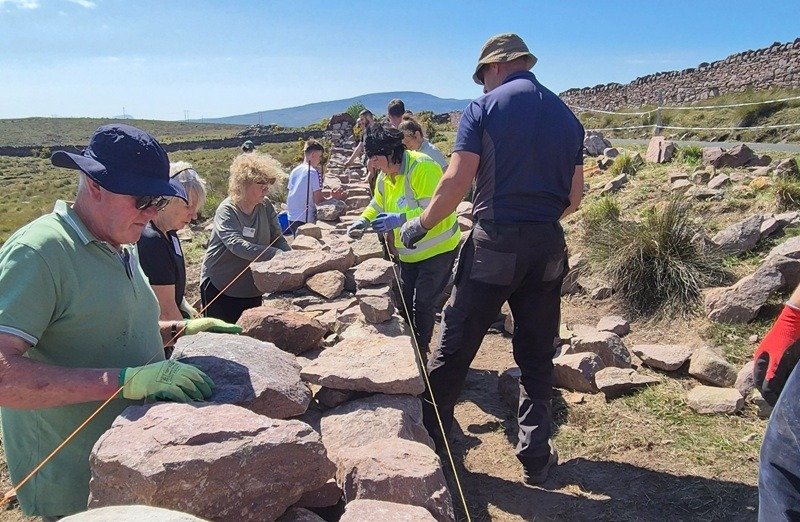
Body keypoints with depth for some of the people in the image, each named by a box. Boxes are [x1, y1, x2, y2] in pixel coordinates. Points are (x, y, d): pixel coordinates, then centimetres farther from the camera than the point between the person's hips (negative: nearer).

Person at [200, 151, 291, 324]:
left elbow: (278, 239, -2)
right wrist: (278, 255, -43)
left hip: (252, 289, 5)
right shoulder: (227, 211, -18)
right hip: (220, 288, -5)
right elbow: (238, 245, -33)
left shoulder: (266, 207, -1)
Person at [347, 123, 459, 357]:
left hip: (437, 248, -8)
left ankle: (421, 352, 15)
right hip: (409, 252, 8)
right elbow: (378, 205, 14)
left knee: (422, 303, -3)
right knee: (405, 302, 15)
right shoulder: (384, 176, 0)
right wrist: (363, 220, -6)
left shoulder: (422, 167, -26)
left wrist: (400, 219, -42)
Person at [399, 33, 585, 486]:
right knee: (537, 355, 14)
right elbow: (575, 197, 12)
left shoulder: (484, 109, -3)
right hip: (549, 247, 5)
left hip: (495, 243, -4)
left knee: (456, 344, 8)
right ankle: (536, 455, 20)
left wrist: (421, 225, 2)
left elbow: (456, 183, -12)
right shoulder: (566, 116, 11)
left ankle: (429, 433, 23)